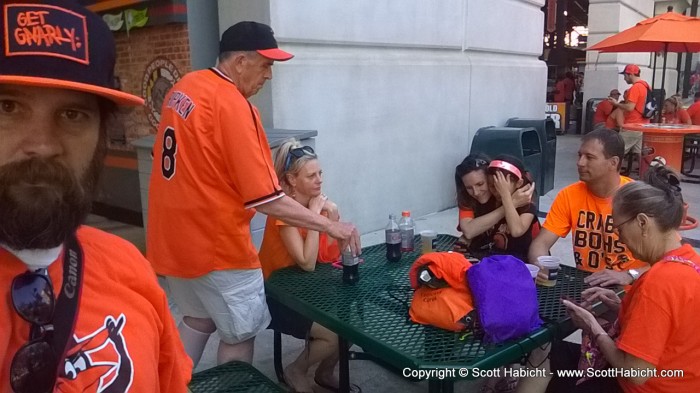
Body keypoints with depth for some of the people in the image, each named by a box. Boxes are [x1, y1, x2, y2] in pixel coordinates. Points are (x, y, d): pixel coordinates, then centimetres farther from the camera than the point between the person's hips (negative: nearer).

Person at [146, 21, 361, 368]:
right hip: (215, 244, -9)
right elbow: (266, 200, -23)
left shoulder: (183, 88, 5)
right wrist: (329, 225, -17)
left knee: (198, 318, 24)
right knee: (240, 333, 9)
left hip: (174, 236, 9)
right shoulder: (233, 106, -21)